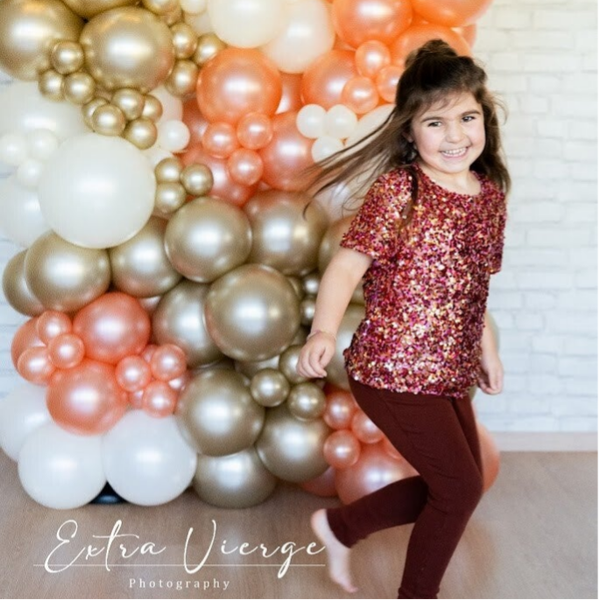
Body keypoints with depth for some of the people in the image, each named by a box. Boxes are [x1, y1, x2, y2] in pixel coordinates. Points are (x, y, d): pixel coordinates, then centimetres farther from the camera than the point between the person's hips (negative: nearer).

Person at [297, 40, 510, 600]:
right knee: (461, 485, 2)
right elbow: (348, 263, -20)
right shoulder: (399, 190, -15)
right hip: (394, 370, -7)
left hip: (449, 373, 8)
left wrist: (486, 348, 23)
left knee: (454, 485, 18)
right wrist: (324, 330, -36)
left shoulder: (491, 194, 6)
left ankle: (340, 526, 34)